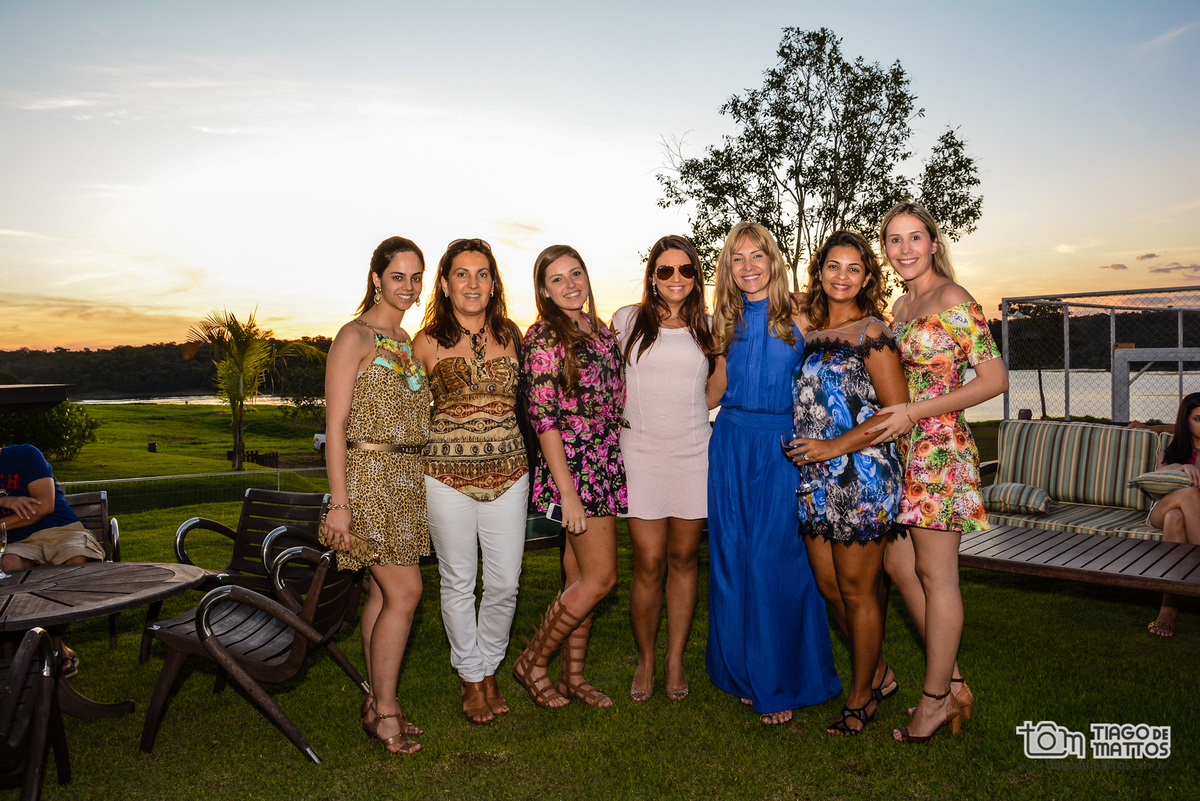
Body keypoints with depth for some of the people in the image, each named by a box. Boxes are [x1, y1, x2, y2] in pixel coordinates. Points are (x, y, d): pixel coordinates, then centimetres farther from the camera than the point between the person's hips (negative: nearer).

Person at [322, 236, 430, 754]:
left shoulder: (407, 341, 15)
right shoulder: (355, 336, -8)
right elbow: (335, 424, -12)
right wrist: (339, 503, -16)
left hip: (406, 477, 7)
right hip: (368, 472, -7)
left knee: (384, 590, 11)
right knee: (405, 591, -9)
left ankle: (377, 702, 22)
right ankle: (385, 712, 5)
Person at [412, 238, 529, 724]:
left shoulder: (511, 336, 6)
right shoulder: (427, 343, -1)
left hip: (508, 474, 2)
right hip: (448, 474, -2)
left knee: (505, 583, 6)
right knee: (459, 582, 8)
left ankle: (489, 670, 29)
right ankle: (470, 678, 27)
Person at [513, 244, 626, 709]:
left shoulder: (601, 331, 12)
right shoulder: (544, 336, -10)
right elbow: (543, 416, -15)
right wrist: (568, 491, -19)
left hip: (605, 466, 7)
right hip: (573, 465, -7)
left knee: (580, 575, 12)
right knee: (601, 576, -6)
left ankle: (573, 674, 24)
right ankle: (533, 662, 11)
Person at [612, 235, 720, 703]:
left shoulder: (707, 328, 8)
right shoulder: (628, 320, 3)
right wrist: (634, 413, 7)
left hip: (694, 454, 2)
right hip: (641, 454, -1)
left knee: (683, 559, 9)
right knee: (649, 563, -1)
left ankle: (676, 660, 24)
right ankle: (645, 661, 19)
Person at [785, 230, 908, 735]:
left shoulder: (871, 332, -8)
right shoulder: (812, 334, 13)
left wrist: (834, 447, -17)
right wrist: (806, 451, 9)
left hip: (862, 475, -7)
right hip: (815, 480, 7)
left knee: (856, 592, 3)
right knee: (829, 588, 13)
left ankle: (860, 700, 20)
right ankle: (877, 676, 34)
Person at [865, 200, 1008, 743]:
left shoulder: (953, 300, -10)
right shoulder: (902, 305, 14)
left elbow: (995, 379, -14)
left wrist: (914, 412, -18)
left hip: (939, 446, -9)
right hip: (902, 451, 9)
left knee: (935, 575, 0)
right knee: (897, 564, 12)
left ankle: (936, 699, 15)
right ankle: (953, 684, 25)